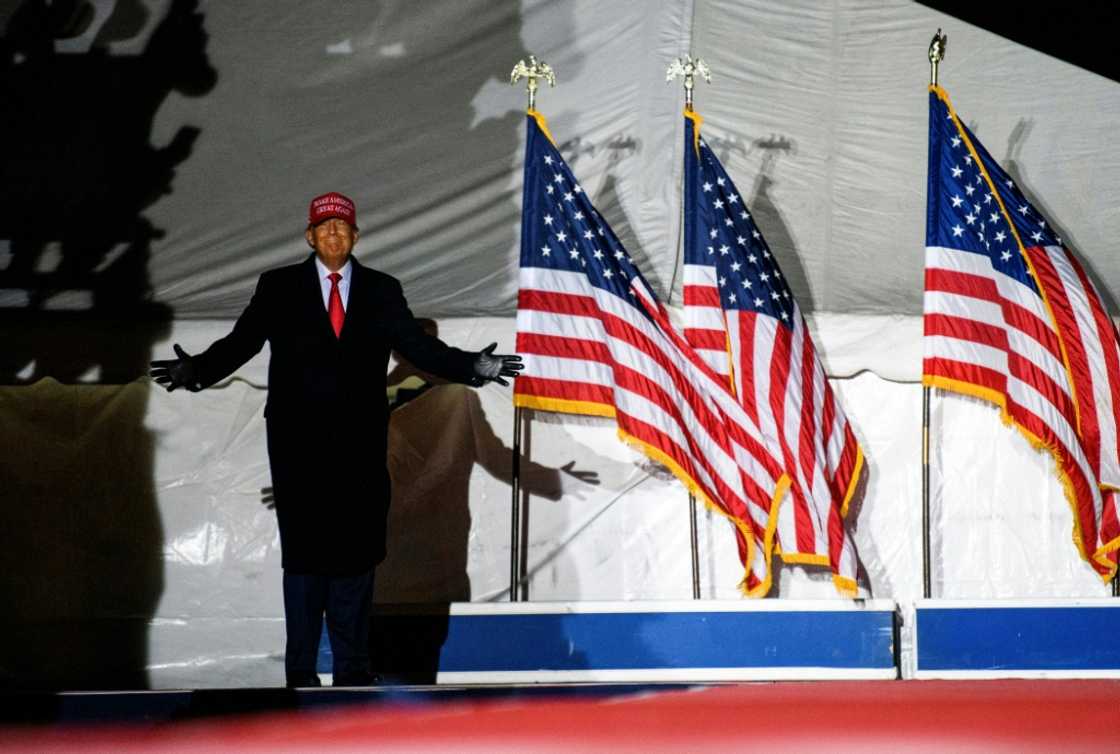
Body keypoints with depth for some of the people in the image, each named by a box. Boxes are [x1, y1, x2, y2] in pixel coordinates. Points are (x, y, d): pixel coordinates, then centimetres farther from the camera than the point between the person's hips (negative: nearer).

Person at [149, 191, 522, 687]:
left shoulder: (382, 291, 10)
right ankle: (301, 671, 6)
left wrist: (474, 367, -10)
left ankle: (352, 666, 11)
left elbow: (420, 347, 4)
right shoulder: (279, 289, 5)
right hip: (299, 445, -2)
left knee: (356, 550, 3)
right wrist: (196, 370, -19)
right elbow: (239, 344, -2)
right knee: (304, 553, 0)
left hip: (360, 446, 2)